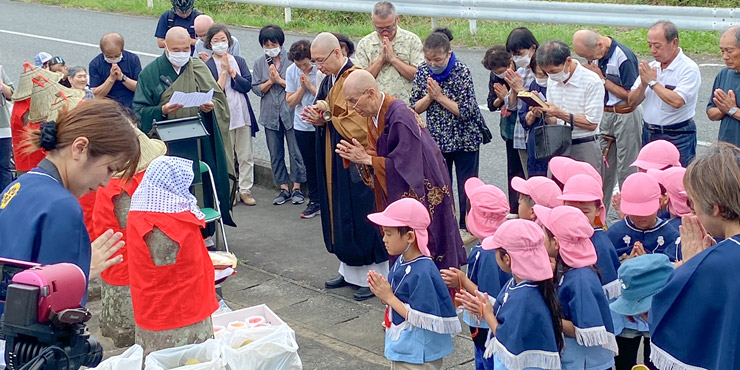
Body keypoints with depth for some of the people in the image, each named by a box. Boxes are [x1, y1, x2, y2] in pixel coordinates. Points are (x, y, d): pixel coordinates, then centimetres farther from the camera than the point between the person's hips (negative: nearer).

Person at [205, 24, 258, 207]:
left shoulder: (239, 61, 8)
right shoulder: (207, 66, -3)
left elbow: (247, 85, -3)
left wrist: (231, 72, -10)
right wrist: (224, 71, -13)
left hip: (243, 114, 4)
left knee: (246, 156, 7)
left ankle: (245, 190, 16)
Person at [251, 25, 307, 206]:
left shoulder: (291, 59, -6)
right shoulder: (259, 63, 5)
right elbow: (256, 89, 2)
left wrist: (280, 80, -14)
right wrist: (270, 81, -13)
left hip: (290, 112, -4)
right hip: (270, 114, 4)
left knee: (295, 151, 2)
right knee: (275, 154, 9)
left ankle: (296, 187, 13)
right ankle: (284, 188, 19)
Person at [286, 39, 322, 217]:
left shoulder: (321, 70, -14)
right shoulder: (291, 71, -2)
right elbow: (290, 102, -1)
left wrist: (310, 86, -18)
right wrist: (302, 87, -15)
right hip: (302, 126, 4)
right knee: (310, 165, 11)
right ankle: (314, 202, 21)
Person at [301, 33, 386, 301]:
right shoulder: (329, 80, 11)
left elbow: (360, 123, -22)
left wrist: (328, 115, -15)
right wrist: (318, 120, -4)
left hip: (355, 163, -9)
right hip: (334, 161, 9)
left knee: (361, 216, -1)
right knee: (340, 216, 14)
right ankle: (350, 271, 26)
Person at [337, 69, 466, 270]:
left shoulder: (400, 115, -25)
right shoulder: (374, 115, 3)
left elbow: (406, 162, -27)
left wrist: (367, 159, -22)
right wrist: (361, 155, -13)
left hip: (423, 191, -8)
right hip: (397, 193, 8)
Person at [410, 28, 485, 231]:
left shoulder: (462, 72, -18)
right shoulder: (423, 71, -3)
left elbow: (466, 111, -21)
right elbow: (415, 108, 0)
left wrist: (439, 96, -21)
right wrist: (429, 96, -18)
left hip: (464, 139, -4)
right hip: (437, 139, 4)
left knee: (466, 187, 6)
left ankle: (467, 227, 20)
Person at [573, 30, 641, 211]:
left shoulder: (624, 57, -20)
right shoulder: (596, 54, 2)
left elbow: (630, 95, -19)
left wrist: (602, 79, -17)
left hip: (626, 116, -7)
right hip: (605, 114, 7)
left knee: (626, 170, -1)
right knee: (602, 166, 12)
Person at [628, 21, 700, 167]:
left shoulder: (689, 69, -11)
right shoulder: (651, 67, 9)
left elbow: (677, 101, -26)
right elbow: (632, 102, 9)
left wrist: (652, 81, -15)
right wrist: (643, 84, -11)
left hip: (677, 139, -6)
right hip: (648, 134, 6)